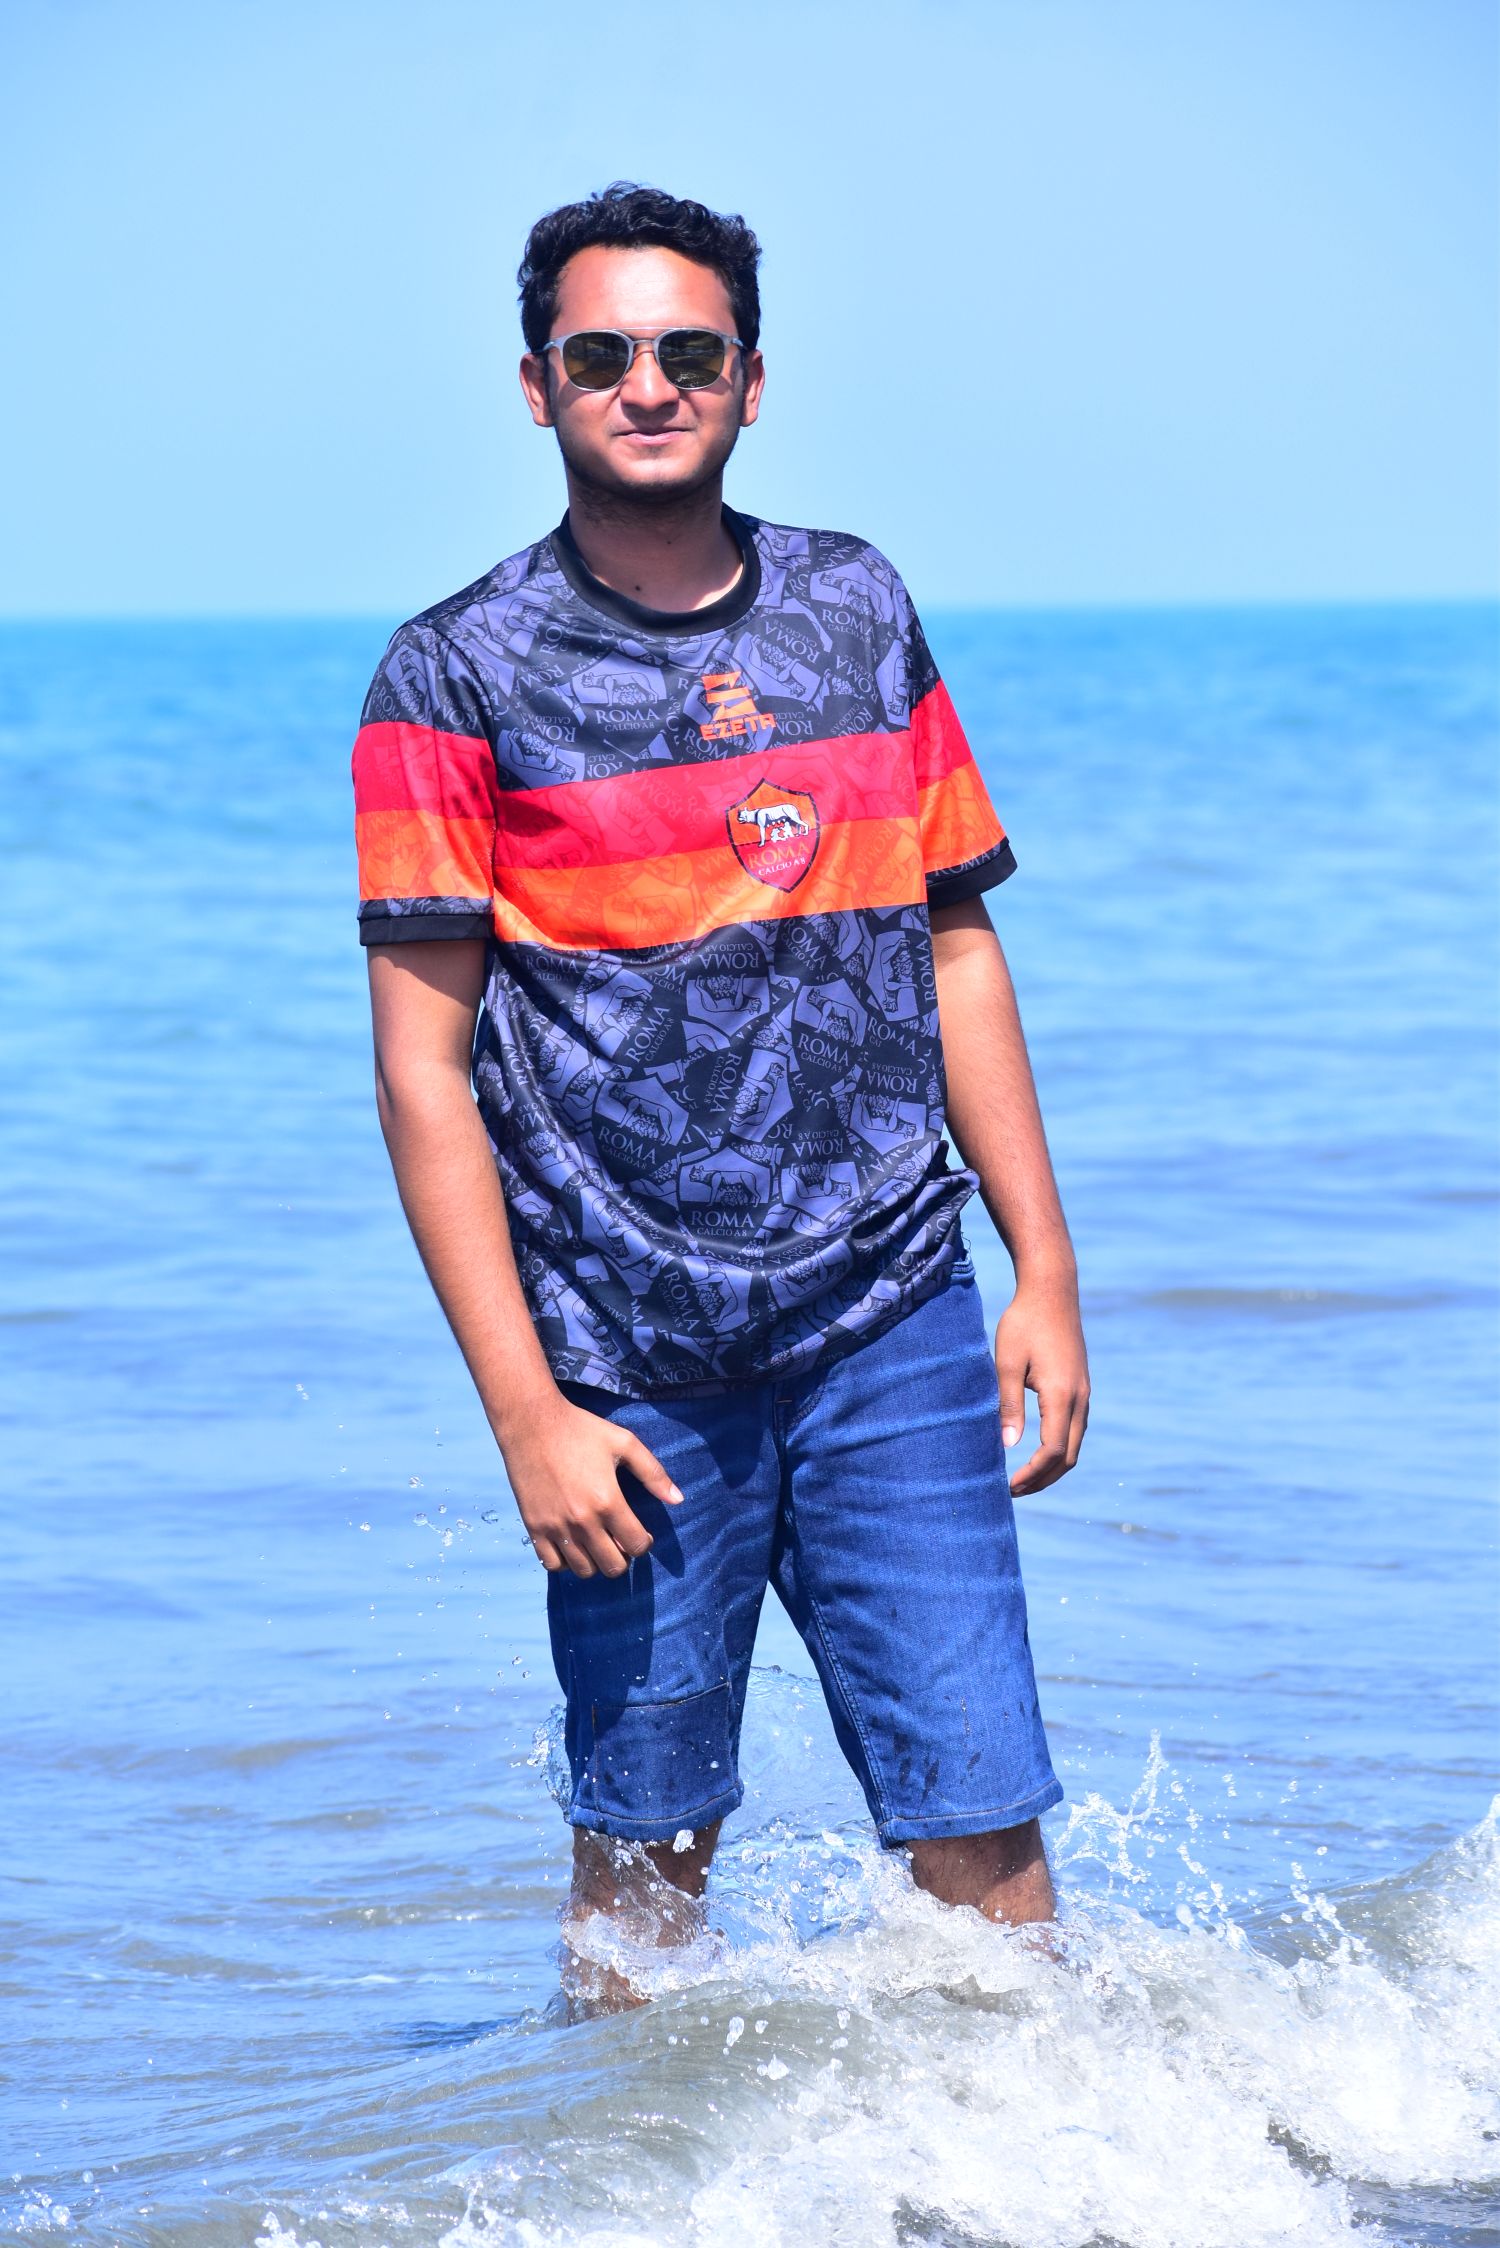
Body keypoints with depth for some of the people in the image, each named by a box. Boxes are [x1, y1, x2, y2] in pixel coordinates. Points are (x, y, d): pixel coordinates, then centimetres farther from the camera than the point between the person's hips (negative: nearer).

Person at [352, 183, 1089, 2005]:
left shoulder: (860, 613, 11)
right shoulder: (455, 679, -2)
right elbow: (422, 1069, -4)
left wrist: (1045, 1267, 9)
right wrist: (524, 1408, -10)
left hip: (894, 1320, 2)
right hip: (630, 1359, -2)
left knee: (982, 1820, -3)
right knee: (643, 1841, 7)